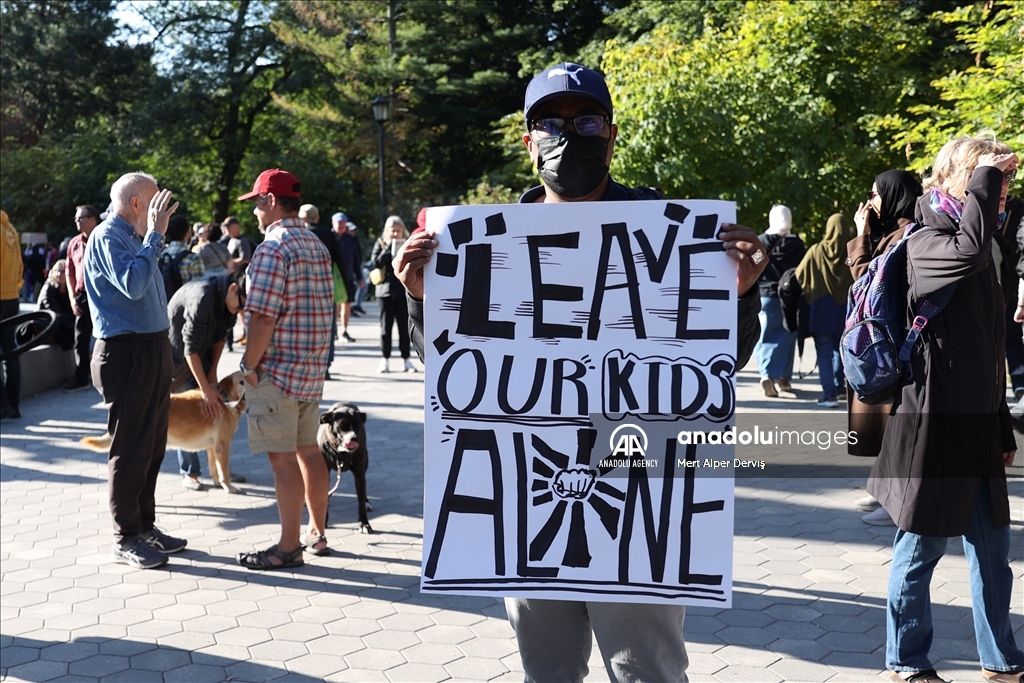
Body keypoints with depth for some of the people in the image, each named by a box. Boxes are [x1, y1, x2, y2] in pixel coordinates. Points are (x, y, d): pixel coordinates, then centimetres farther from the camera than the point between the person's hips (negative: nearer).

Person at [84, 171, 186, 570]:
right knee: (129, 449, -2)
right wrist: (155, 235, -22)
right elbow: (132, 285, -28)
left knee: (152, 446, 15)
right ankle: (125, 540, 8)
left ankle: (145, 526, 26)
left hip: (153, 350, 10)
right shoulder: (107, 237, -11)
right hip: (126, 354, -10)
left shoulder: (135, 238, 16)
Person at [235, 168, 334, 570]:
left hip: (277, 370, -9)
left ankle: (289, 548, 4)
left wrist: (249, 365, -12)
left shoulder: (274, 248, -16)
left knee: (283, 458, -3)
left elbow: (263, 316, -21)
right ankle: (317, 534, 25)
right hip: (312, 369, 9)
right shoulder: (317, 246, 12)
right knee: (308, 451, 16)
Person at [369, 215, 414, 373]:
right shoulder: (380, 243, 6)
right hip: (385, 290, 0)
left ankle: (406, 359, 8)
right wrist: (388, 248, -12)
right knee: (386, 326, 2)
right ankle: (385, 359, 6)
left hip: (403, 290, 1)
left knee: (404, 326, 2)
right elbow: (375, 262, -8)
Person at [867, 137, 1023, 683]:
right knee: (921, 550, 4)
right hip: (932, 424, -8)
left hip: (977, 424, 8)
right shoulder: (926, 244, -11)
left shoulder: (980, 254, 14)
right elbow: (969, 249, -37)